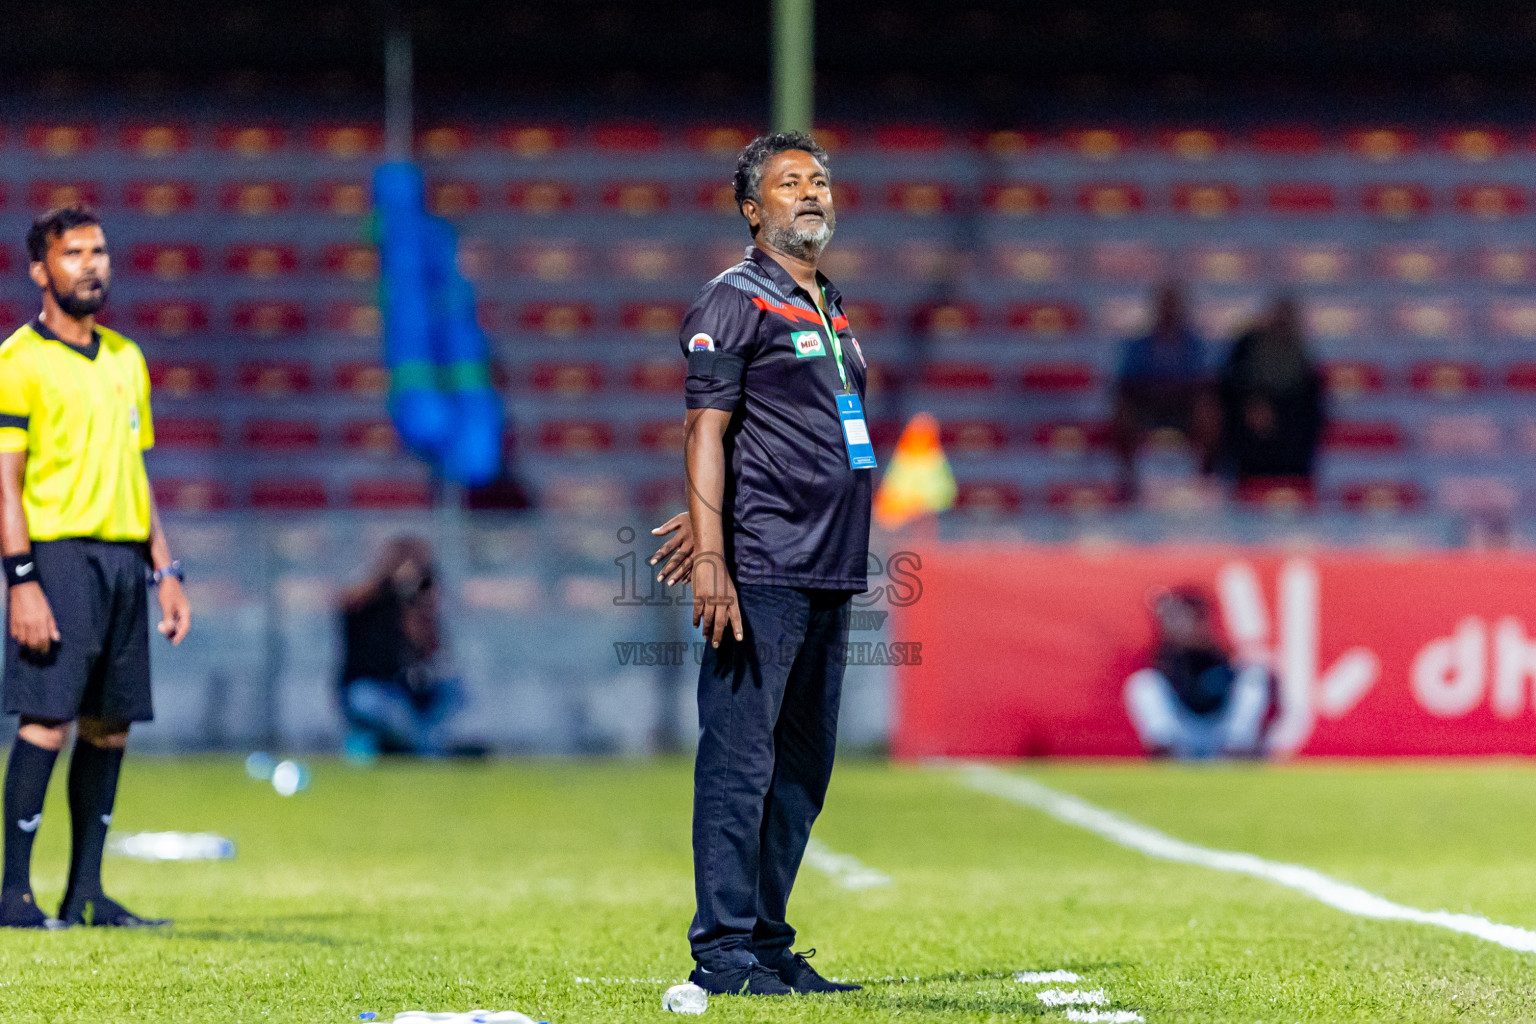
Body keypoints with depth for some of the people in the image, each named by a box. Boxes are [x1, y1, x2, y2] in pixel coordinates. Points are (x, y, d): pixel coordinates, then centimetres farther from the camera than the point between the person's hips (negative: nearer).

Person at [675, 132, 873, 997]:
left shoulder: (831, 310, 20)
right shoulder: (736, 301, -5)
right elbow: (708, 433, -11)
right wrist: (711, 556, -19)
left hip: (830, 573, 8)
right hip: (762, 573, -8)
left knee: (803, 769, 10)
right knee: (740, 762, -9)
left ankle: (767, 943, 16)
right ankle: (723, 951, -8)